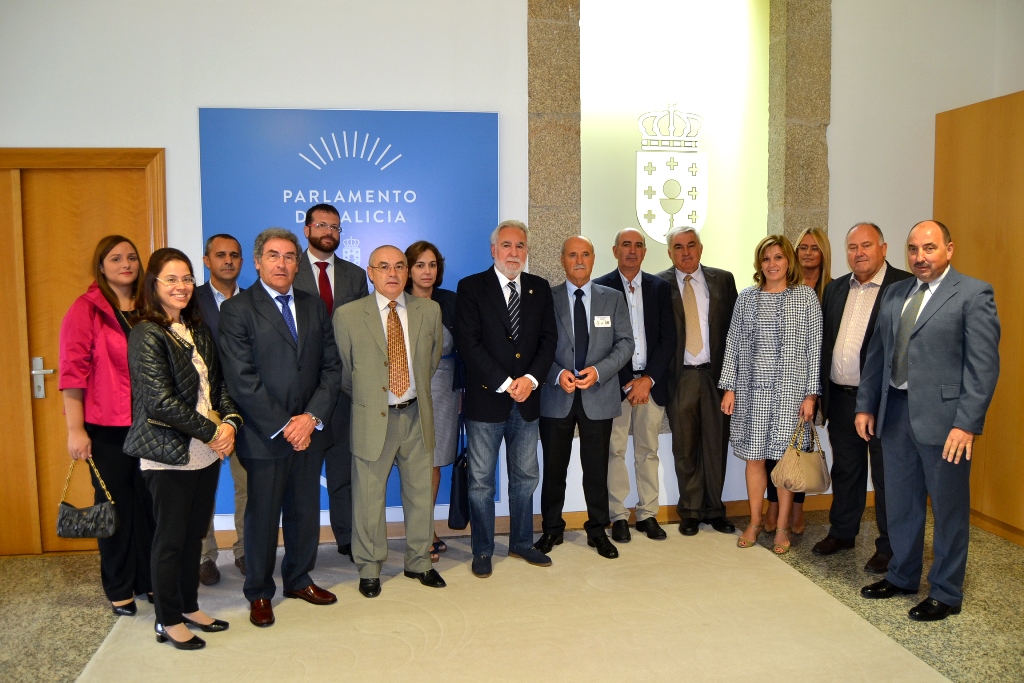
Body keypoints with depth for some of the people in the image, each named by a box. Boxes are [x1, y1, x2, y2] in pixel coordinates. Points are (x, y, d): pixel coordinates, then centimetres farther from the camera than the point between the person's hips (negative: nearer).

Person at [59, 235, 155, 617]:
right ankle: (119, 589, 23)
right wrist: (75, 429, -10)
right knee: (115, 505, 7)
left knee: (149, 502, 8)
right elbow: (73, 370, -7)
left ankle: (149, 579, 24)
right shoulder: (86, 309, -4)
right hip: (106, 426, -3)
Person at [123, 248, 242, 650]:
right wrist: (212, 431, -15)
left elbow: (219, 384, 10)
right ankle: (168, 621, 21)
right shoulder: (147, 335, -12)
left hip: (207, 452, 6)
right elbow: (161, 402, -18)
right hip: (169, 454, -6)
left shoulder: (199, 331, 9)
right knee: (171, 538, 6)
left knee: (195, 533, 16)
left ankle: (189, 606, 31)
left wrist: (230, 422, -8)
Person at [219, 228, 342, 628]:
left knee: (305, 512, 14)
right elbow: (242, 380, -12)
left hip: (309, 431, 4)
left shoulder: (314, 307, 9)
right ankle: (259, 593, 27)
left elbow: (331, 367, 5)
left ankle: (299, 579, 34)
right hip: (264, 437, -4)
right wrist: (282, 426, -14)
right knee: (262, 516, 9)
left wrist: (312, 417, -8)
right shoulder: (237, 310, -6)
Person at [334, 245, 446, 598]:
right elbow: (344, 371, 3)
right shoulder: (348, 315, -6)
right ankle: (369, 569, 25)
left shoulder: (429, 310, 2)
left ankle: (419, 562, 31)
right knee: (369, 498, 7)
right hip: (372, 419, -2)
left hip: (417, 415, 3)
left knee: (421, 493, 13)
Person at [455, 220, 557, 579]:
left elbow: (549, 339, 5)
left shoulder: (539, 288, 9)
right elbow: (468, 344, -11)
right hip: (486, 399, -4)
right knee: (481, 480, 5)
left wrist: (531, 379, -10)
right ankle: (482, 551, 19)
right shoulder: (471, 287, -3)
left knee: (525, 476, 14)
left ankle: (522, 543, 30)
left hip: (526, 399, 4)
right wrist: (505, 383, -15)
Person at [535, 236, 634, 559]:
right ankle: (552, 529, 24)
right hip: (556, 396, 0)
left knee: (596, 468, 8)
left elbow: (625, 343, 1)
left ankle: (597, 530, 23)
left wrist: (598, 370, -14)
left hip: (599, 396, 1)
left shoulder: (613, 299, 6)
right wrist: (558, 374, -17)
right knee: (554, 467, 9)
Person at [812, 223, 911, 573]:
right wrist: (820, 393, 10)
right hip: (841, 397, 6)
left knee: (886, 475, 6)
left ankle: (889, 547, 19)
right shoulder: (835, 289, 11)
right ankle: (842, 532, 33)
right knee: (845, 469, 18)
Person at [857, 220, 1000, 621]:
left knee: (949, 508, 7)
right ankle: (901, 576, 33)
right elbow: (877, 354, 14)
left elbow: (983, 365, -12)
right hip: (895, 411, 6)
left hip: (942, 416, -6)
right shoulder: (895, 294, 12)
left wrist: (967, 423, -17)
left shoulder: (973, 294, -6)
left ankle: (946, 594, 22)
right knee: (900, 502, 16)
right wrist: (866, 406, 11)